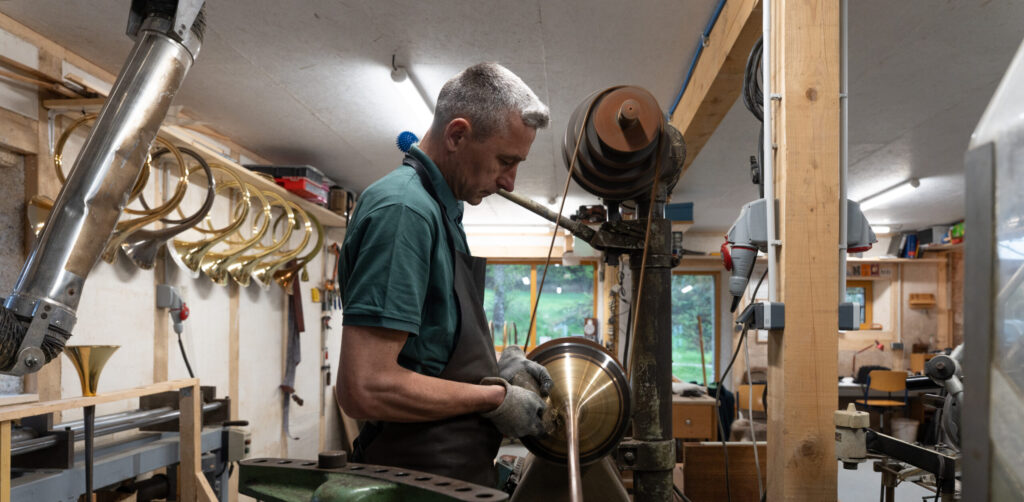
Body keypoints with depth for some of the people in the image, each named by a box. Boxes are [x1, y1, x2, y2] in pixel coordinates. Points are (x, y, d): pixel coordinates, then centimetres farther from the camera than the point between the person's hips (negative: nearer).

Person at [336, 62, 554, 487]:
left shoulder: (439, 210, 12)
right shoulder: (404, 209, -19)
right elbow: (365, 388, -26)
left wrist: (493, 368, 5)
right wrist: (494, 398, -16)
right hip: (426, 476, -10)